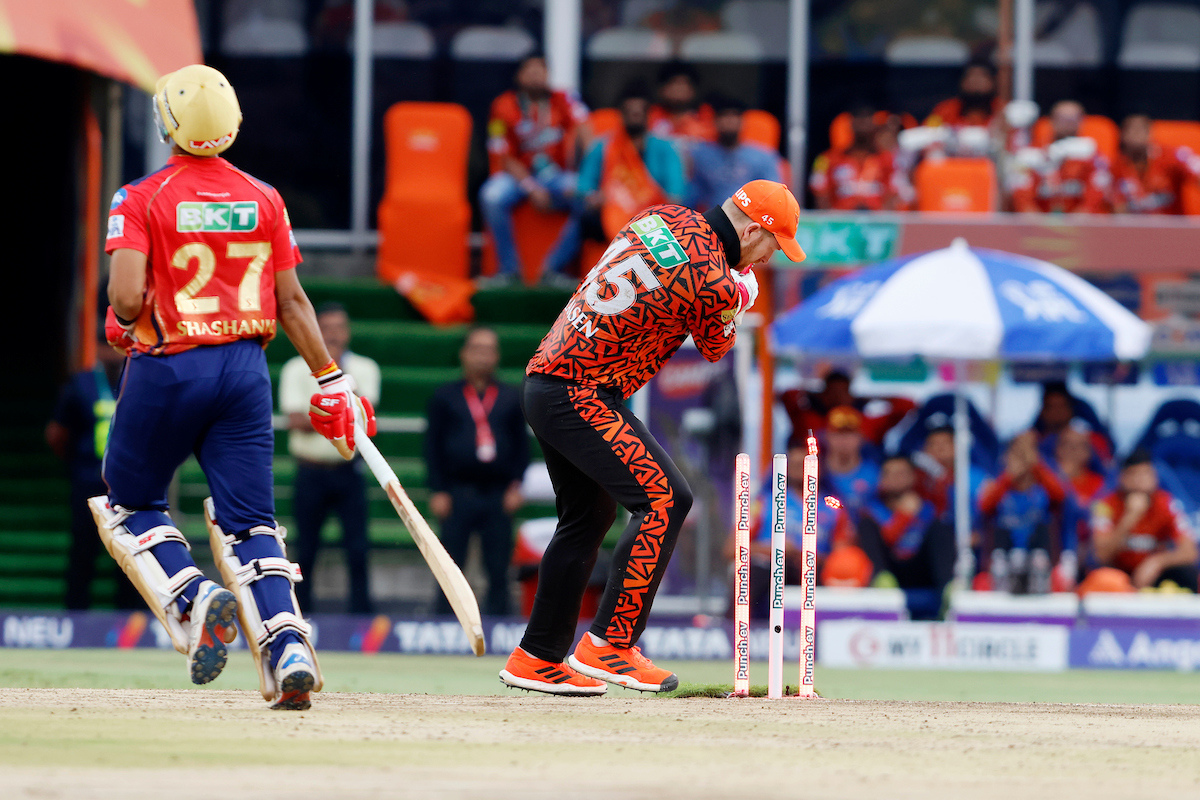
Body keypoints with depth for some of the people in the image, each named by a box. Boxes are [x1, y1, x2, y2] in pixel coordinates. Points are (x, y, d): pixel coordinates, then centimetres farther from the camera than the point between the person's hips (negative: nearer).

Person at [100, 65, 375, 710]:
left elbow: (128, 297, -19)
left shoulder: (141, 199, -8)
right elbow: (291, 301, 5)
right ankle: (288, 648, -14)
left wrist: (121, 324, 5)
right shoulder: (263, 199, 5)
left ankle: (193, 600, -9)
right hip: (246, 367, 3)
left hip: (168, 367, -3)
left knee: (130, 503, 16)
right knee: (249, 522, 5)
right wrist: (331, 381, 12)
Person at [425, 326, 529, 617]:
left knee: (499, 570, 0)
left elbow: (522, 445, 13)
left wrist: (516, 485, 0)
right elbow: (432, 445, 6)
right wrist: (438, 491, -3)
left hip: (499, 495, 1)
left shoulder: (511, 399, 12)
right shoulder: (445, 397, 9)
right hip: (459, 493, -1)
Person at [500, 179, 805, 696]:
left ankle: (536, 659, 26)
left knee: (590, 515, 20)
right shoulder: (716, 283, -16)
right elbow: (716, 347, 3)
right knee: (665, 498, -15)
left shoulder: (661, 219, 9)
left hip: (544, 380, 10)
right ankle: (609, 644, -18)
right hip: (582, 395, -10)